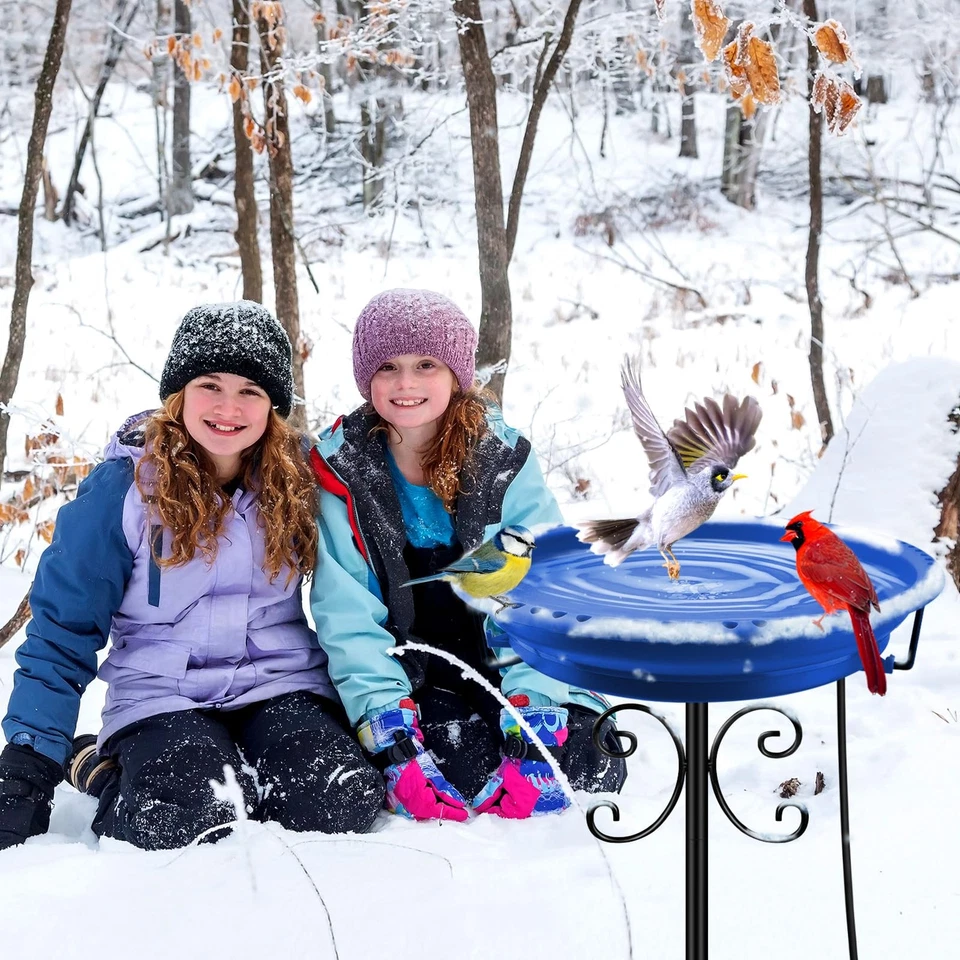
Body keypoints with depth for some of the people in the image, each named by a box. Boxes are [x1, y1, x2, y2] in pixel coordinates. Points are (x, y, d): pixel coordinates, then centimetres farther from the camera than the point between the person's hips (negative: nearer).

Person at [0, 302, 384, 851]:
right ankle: (108, 770, 1)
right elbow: (64, 628, -4)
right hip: (164, 698, -2)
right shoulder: (124, 486, -6)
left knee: (341, 804, -27)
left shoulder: (296, 483, 2)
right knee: (189, 820, -32)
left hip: (283, 685, 2)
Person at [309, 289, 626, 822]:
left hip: (502, 661, 2)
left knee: (590, 764, -20)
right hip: (410, 675, -1)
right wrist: (389, 734, -23)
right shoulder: (341, 471, -6)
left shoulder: (505, 458, -5)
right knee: (466, 769, -29)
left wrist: (532, 720, -24)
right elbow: (346, 616, -11)